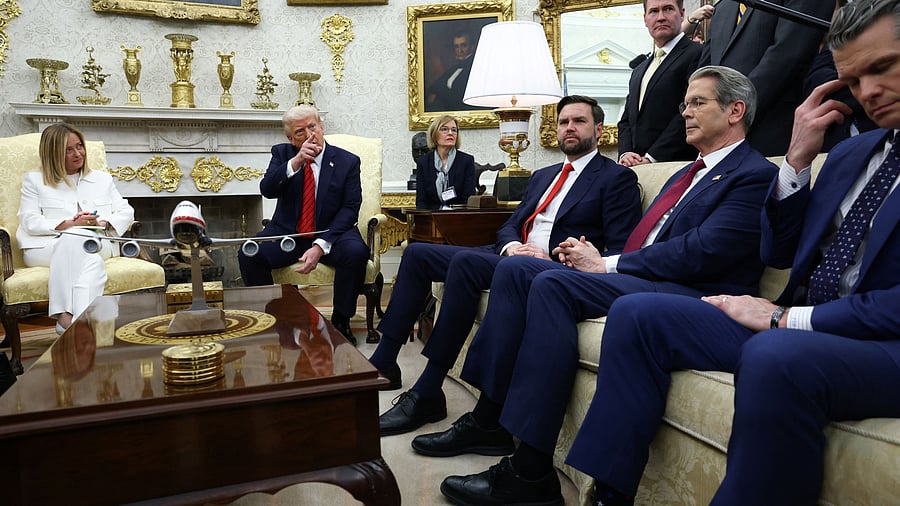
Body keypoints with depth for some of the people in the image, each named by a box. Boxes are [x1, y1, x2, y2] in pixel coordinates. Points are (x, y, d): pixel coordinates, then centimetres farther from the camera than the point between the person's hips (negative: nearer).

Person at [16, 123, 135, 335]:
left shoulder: (102, 179, 25)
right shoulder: (34, 180, 17)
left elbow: (126, 212, 15)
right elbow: (29, 222, 4)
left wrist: (103, 223, -7)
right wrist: (68, 224, -13)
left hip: (95, 244, 2)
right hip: (47, 246, -1)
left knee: (75, 239, -38)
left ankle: (66, 317, -48)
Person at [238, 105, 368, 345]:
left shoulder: (348, 161, -1)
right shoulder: (282, 153, 6)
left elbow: (350, 209, -8)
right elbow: (267, 190, -10)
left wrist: (321, 245, -21)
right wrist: (295, 162, -26)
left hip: (330, 233, -1)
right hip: (287, 233, 2)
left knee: (356, 252, -33)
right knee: (249, 254, -25)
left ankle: (341, 322, -12)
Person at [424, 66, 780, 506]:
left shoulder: (756, 175, -2)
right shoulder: (687, 174, 27)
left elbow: (702, 251, -16)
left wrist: (607, 264, -14)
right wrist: (598, 258, 0)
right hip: (635, 280, 9)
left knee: (553, 283, -30)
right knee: (515, 269, -5)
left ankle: (531, 469, -27)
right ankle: (489, 420, -6)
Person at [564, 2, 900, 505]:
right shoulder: (851, 152, 18)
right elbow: (780, 254, 14)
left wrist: (789, 319, -16)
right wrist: (798, 158, 3)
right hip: (791, 327, 7)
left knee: (776, 357, -40)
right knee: (637, 313, -5)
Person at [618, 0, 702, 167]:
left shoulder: (698, 54, -2)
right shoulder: (639, 71, 23)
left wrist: (651, 157, -15)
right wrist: (625, 153, 0)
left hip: (676, 163, -6)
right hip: (635, 168, 6)